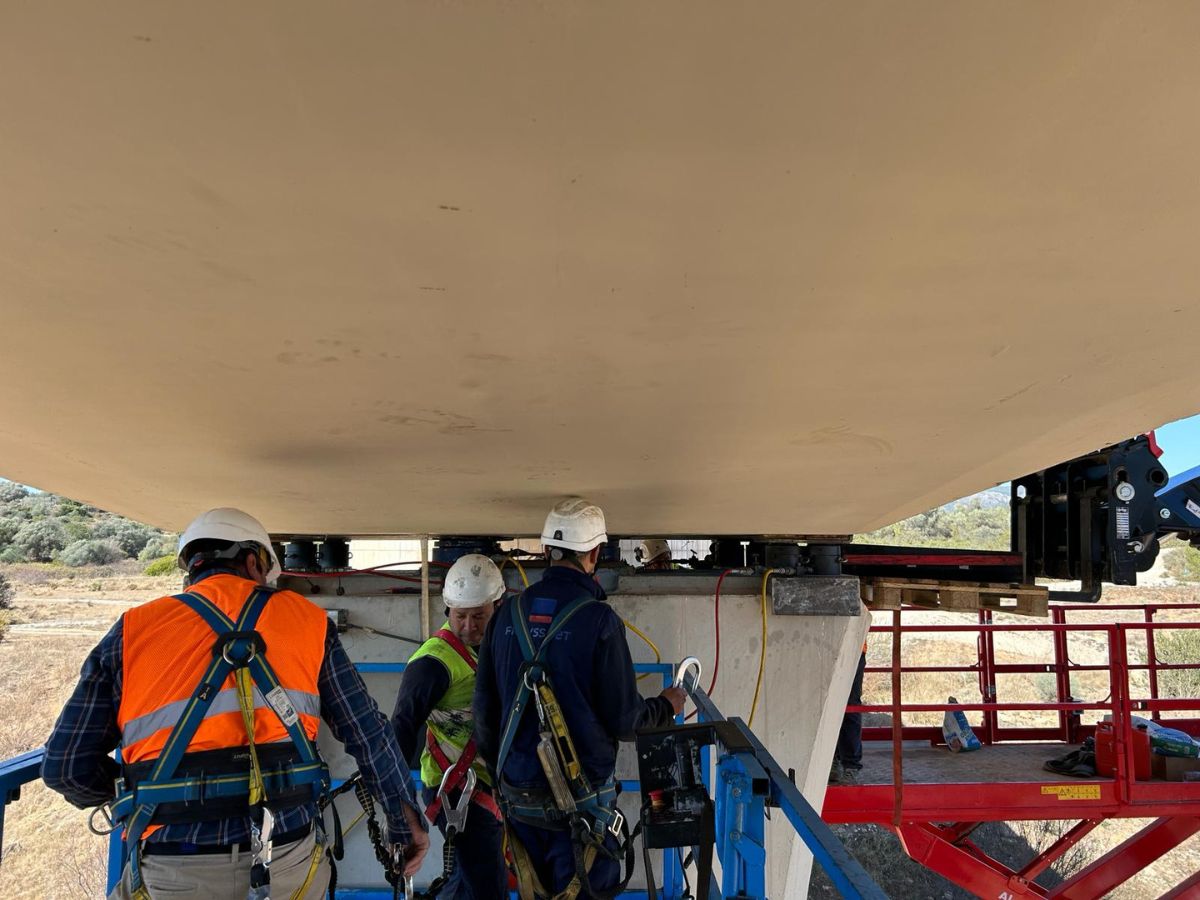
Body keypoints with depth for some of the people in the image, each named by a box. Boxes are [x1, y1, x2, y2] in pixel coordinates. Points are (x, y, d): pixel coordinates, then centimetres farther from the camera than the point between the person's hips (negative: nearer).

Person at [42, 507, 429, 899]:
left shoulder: (131, 630, 6)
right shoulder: (304, 618, 7)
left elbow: (64, 767, 5)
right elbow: (369, 733, 7)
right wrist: (406, 820, 19)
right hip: (287, 865, 1)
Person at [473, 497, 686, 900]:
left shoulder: (509, 614, -1)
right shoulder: (598, 620, -17)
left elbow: (484, 711, 4)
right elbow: (624, 721, -13)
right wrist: (666, 706, 8)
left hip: (518, 797, 5)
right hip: (580, 802, -5)